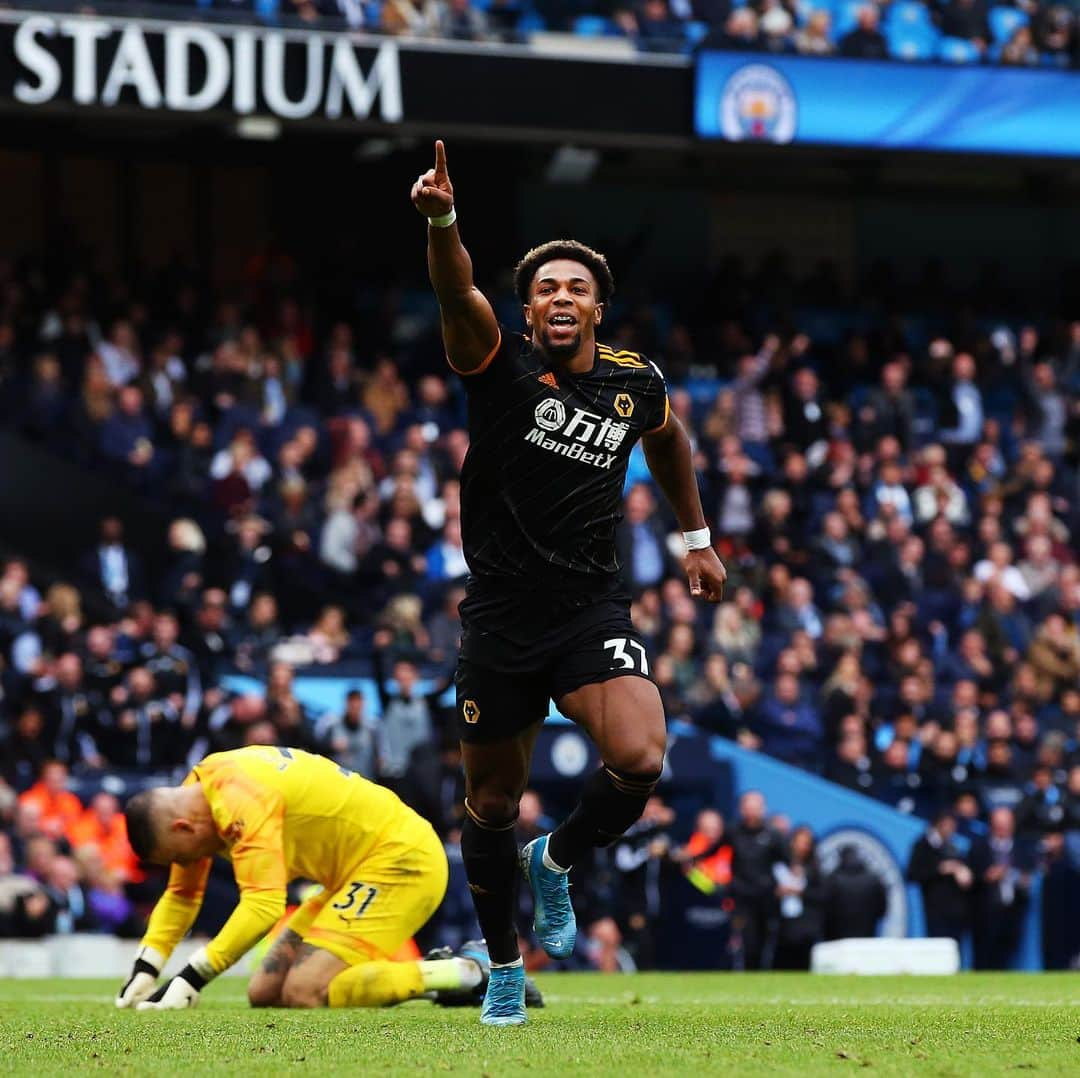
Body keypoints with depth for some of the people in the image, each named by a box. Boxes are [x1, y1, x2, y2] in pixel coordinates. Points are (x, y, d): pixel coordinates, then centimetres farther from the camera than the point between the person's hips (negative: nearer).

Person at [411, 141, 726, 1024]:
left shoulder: (636, 384, 4)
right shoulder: (500, 364, -6)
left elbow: (669, 438, 27)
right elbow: (459, 295, -27)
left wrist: (696, 538, 30)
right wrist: (442, 221, -45)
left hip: (594, 611, 1)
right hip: (500, 616, -1)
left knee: (640, 761, -22)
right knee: (492, 802, 8)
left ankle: (558, 860, 9)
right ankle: (504, 966, 30)